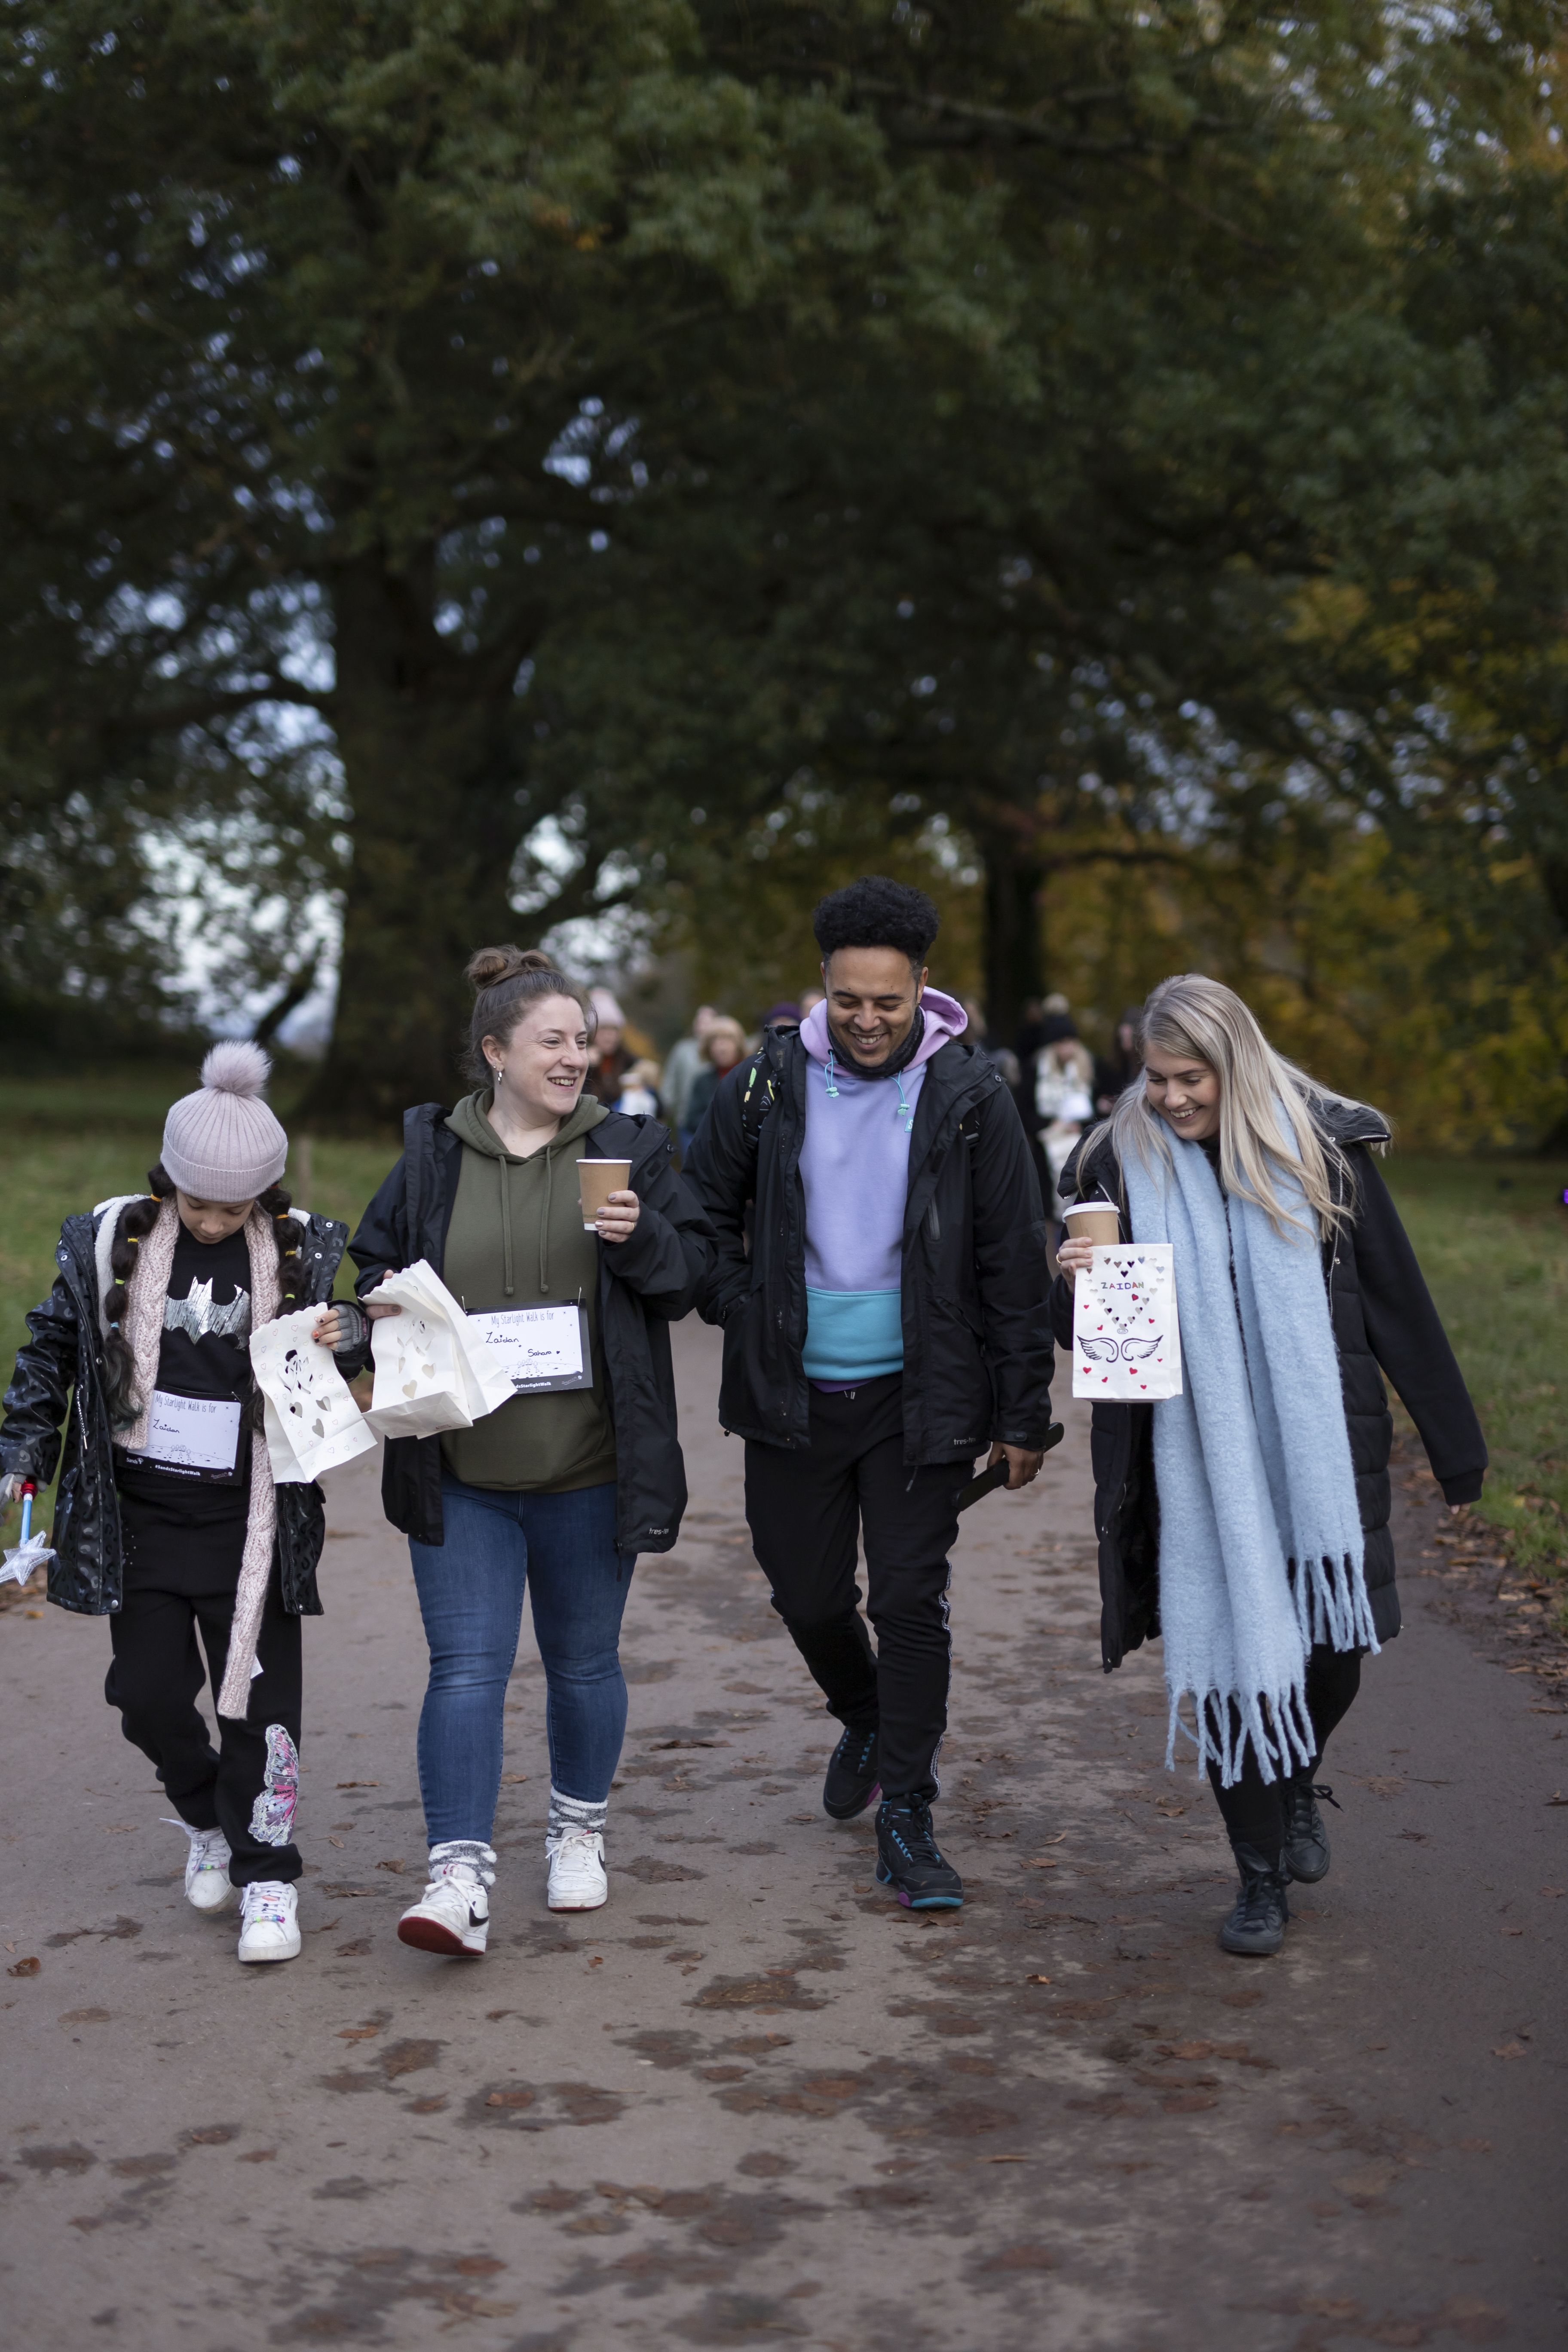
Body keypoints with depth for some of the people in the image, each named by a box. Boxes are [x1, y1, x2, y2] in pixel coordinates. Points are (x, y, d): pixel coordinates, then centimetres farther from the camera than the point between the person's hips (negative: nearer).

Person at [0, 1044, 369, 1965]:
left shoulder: (303, 1251, -4)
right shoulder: (110, 1241, -4)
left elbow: (345, 1344, 8)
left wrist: (347, 1342, -17)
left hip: (252, 1516, -1)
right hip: (138, 1513, 1)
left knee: (259, 1696, 0)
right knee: (149, 1692, 4)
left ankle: (267, 1879, 13)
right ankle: (210, 1822, 32)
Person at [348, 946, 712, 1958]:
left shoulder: (627, 1148, 2)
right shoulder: (429, 1159, 3)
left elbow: (694, 1270, 2)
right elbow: (372, 1269, 14)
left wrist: (640, 1237, -17)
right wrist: (383, 1306, -8)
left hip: (589, 1474, 0)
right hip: (460, 1470, 0)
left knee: (583, 1662, 14)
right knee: (467, 1670, -6)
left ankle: (580, 1829, 35)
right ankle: (461, 1875, -5)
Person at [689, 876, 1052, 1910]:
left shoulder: (970, 1097, -6)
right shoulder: (771, 1083, -2)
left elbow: (1014, 1263, -3)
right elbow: (707, 1207, 13)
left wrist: (1022, 1415, -4)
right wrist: (740, 1310, -1)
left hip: (919, 1395, -2)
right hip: (793, 1391, 2)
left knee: (911, 1602, -5)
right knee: (808, 1596, 11)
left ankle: (907, 1822, 7)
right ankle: (867, 1725, 42)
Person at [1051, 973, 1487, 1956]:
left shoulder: (1325, 1147, -3)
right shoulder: (1125, 1163, 0)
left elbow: (1399, 1302, 2)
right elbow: (1081, 1327, 5)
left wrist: (1457, 1448, 5)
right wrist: (1077, 1285, -20)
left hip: (1320, 1446, 0)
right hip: (1198, 1459, 0)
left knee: (1336, 1640, 2)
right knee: (1231, 1649, 0)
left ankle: (1300, 1782, 36)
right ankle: (1263, 1877, 16)